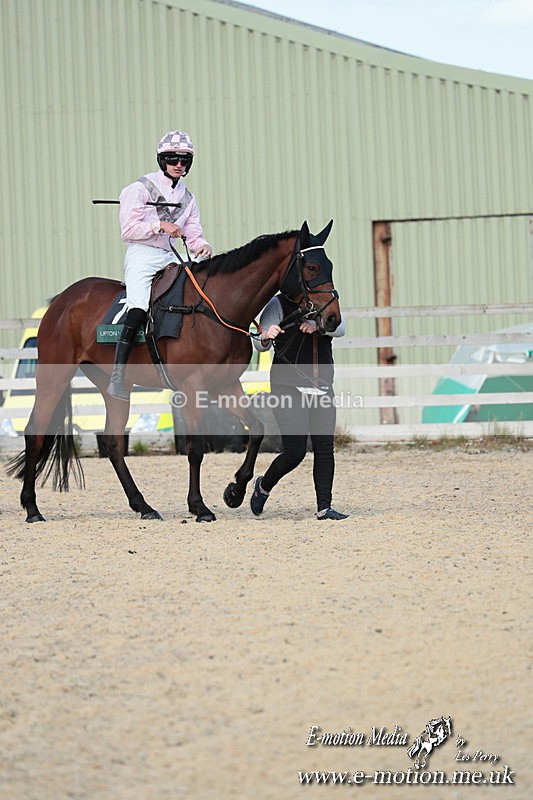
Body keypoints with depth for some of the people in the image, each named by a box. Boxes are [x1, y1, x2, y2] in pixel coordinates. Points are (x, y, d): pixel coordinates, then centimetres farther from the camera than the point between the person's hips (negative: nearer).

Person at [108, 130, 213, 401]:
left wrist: (202, 247, -10)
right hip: (142, 256, -7)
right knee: (138, 308, -27)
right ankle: (117, 375, -32)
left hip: (170, 260, 7)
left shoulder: (188, 198, 18)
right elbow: (128, 230, -7)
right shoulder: (140, 188, 0)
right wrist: (160, 226, -17)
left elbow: (193, 235, 13)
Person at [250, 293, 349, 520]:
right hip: (288, 388, -5)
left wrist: (317, 324, -32)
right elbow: (259, 345, -9)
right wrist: (265, 338, -34)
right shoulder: (278, 305, -4)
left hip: (322, 388, 5)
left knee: (325, 449, -3)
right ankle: (263, 486, 20)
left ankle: (324, 507, 1)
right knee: (295, 452, -6)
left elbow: (340, 328, -11)